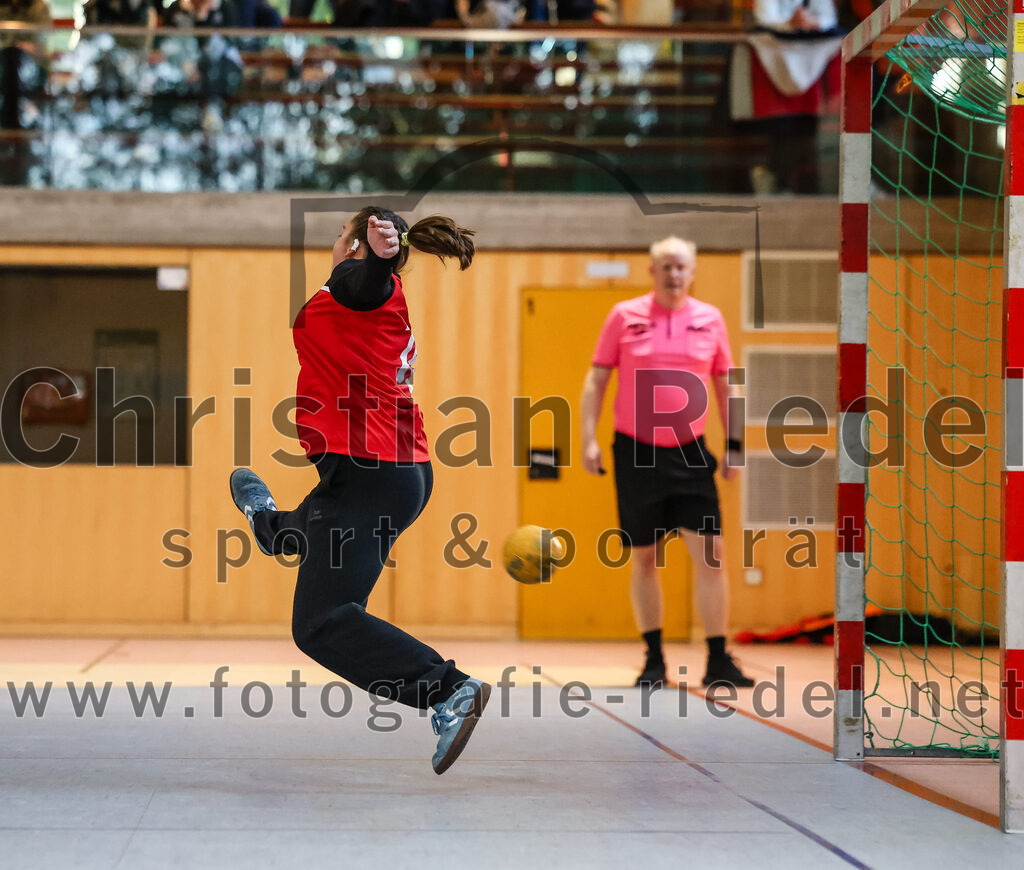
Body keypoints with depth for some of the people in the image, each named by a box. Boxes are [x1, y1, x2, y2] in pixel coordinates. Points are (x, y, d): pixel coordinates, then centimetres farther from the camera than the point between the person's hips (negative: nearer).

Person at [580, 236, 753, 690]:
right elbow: (596, 381, 3)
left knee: (710, 554, -7)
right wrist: (588, 440, -5)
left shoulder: (710, 319, 5)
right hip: (635, 453, -1)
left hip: (690, 453, 1)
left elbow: (725, 386, 12)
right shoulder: (625, 316, 0)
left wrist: (734, 444, 8)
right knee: (643, 558, 6)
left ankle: (718, 662, 0)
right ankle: (654, 661, 17)